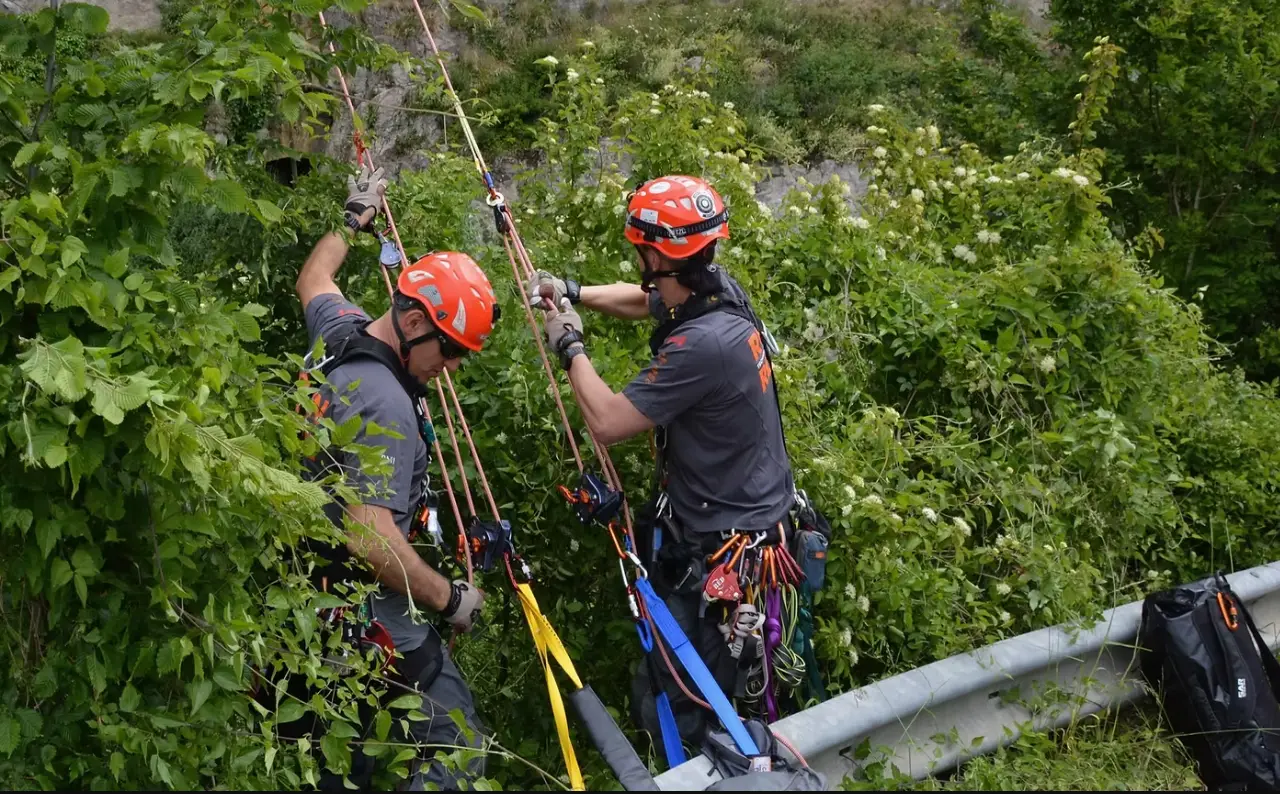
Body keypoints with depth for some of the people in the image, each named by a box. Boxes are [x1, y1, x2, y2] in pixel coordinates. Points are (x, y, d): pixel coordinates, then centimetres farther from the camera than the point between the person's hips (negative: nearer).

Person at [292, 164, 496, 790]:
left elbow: (313, 282, 27)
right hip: (368, 602, -10)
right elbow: (370, 536, -30)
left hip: (320, 590, 10)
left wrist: (353, 220, 41)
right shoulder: (385, 404, -25)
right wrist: (450, 598, -19)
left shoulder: (339, 329, 3)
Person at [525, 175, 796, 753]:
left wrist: (570, 346, -10)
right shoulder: (719, 288, -4)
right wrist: (573, 292, 7)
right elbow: (643, 300, 20)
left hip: (723, 543, -9)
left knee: (672, 704, 3)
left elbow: (606, 422, -25)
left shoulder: (701, 345, -32)